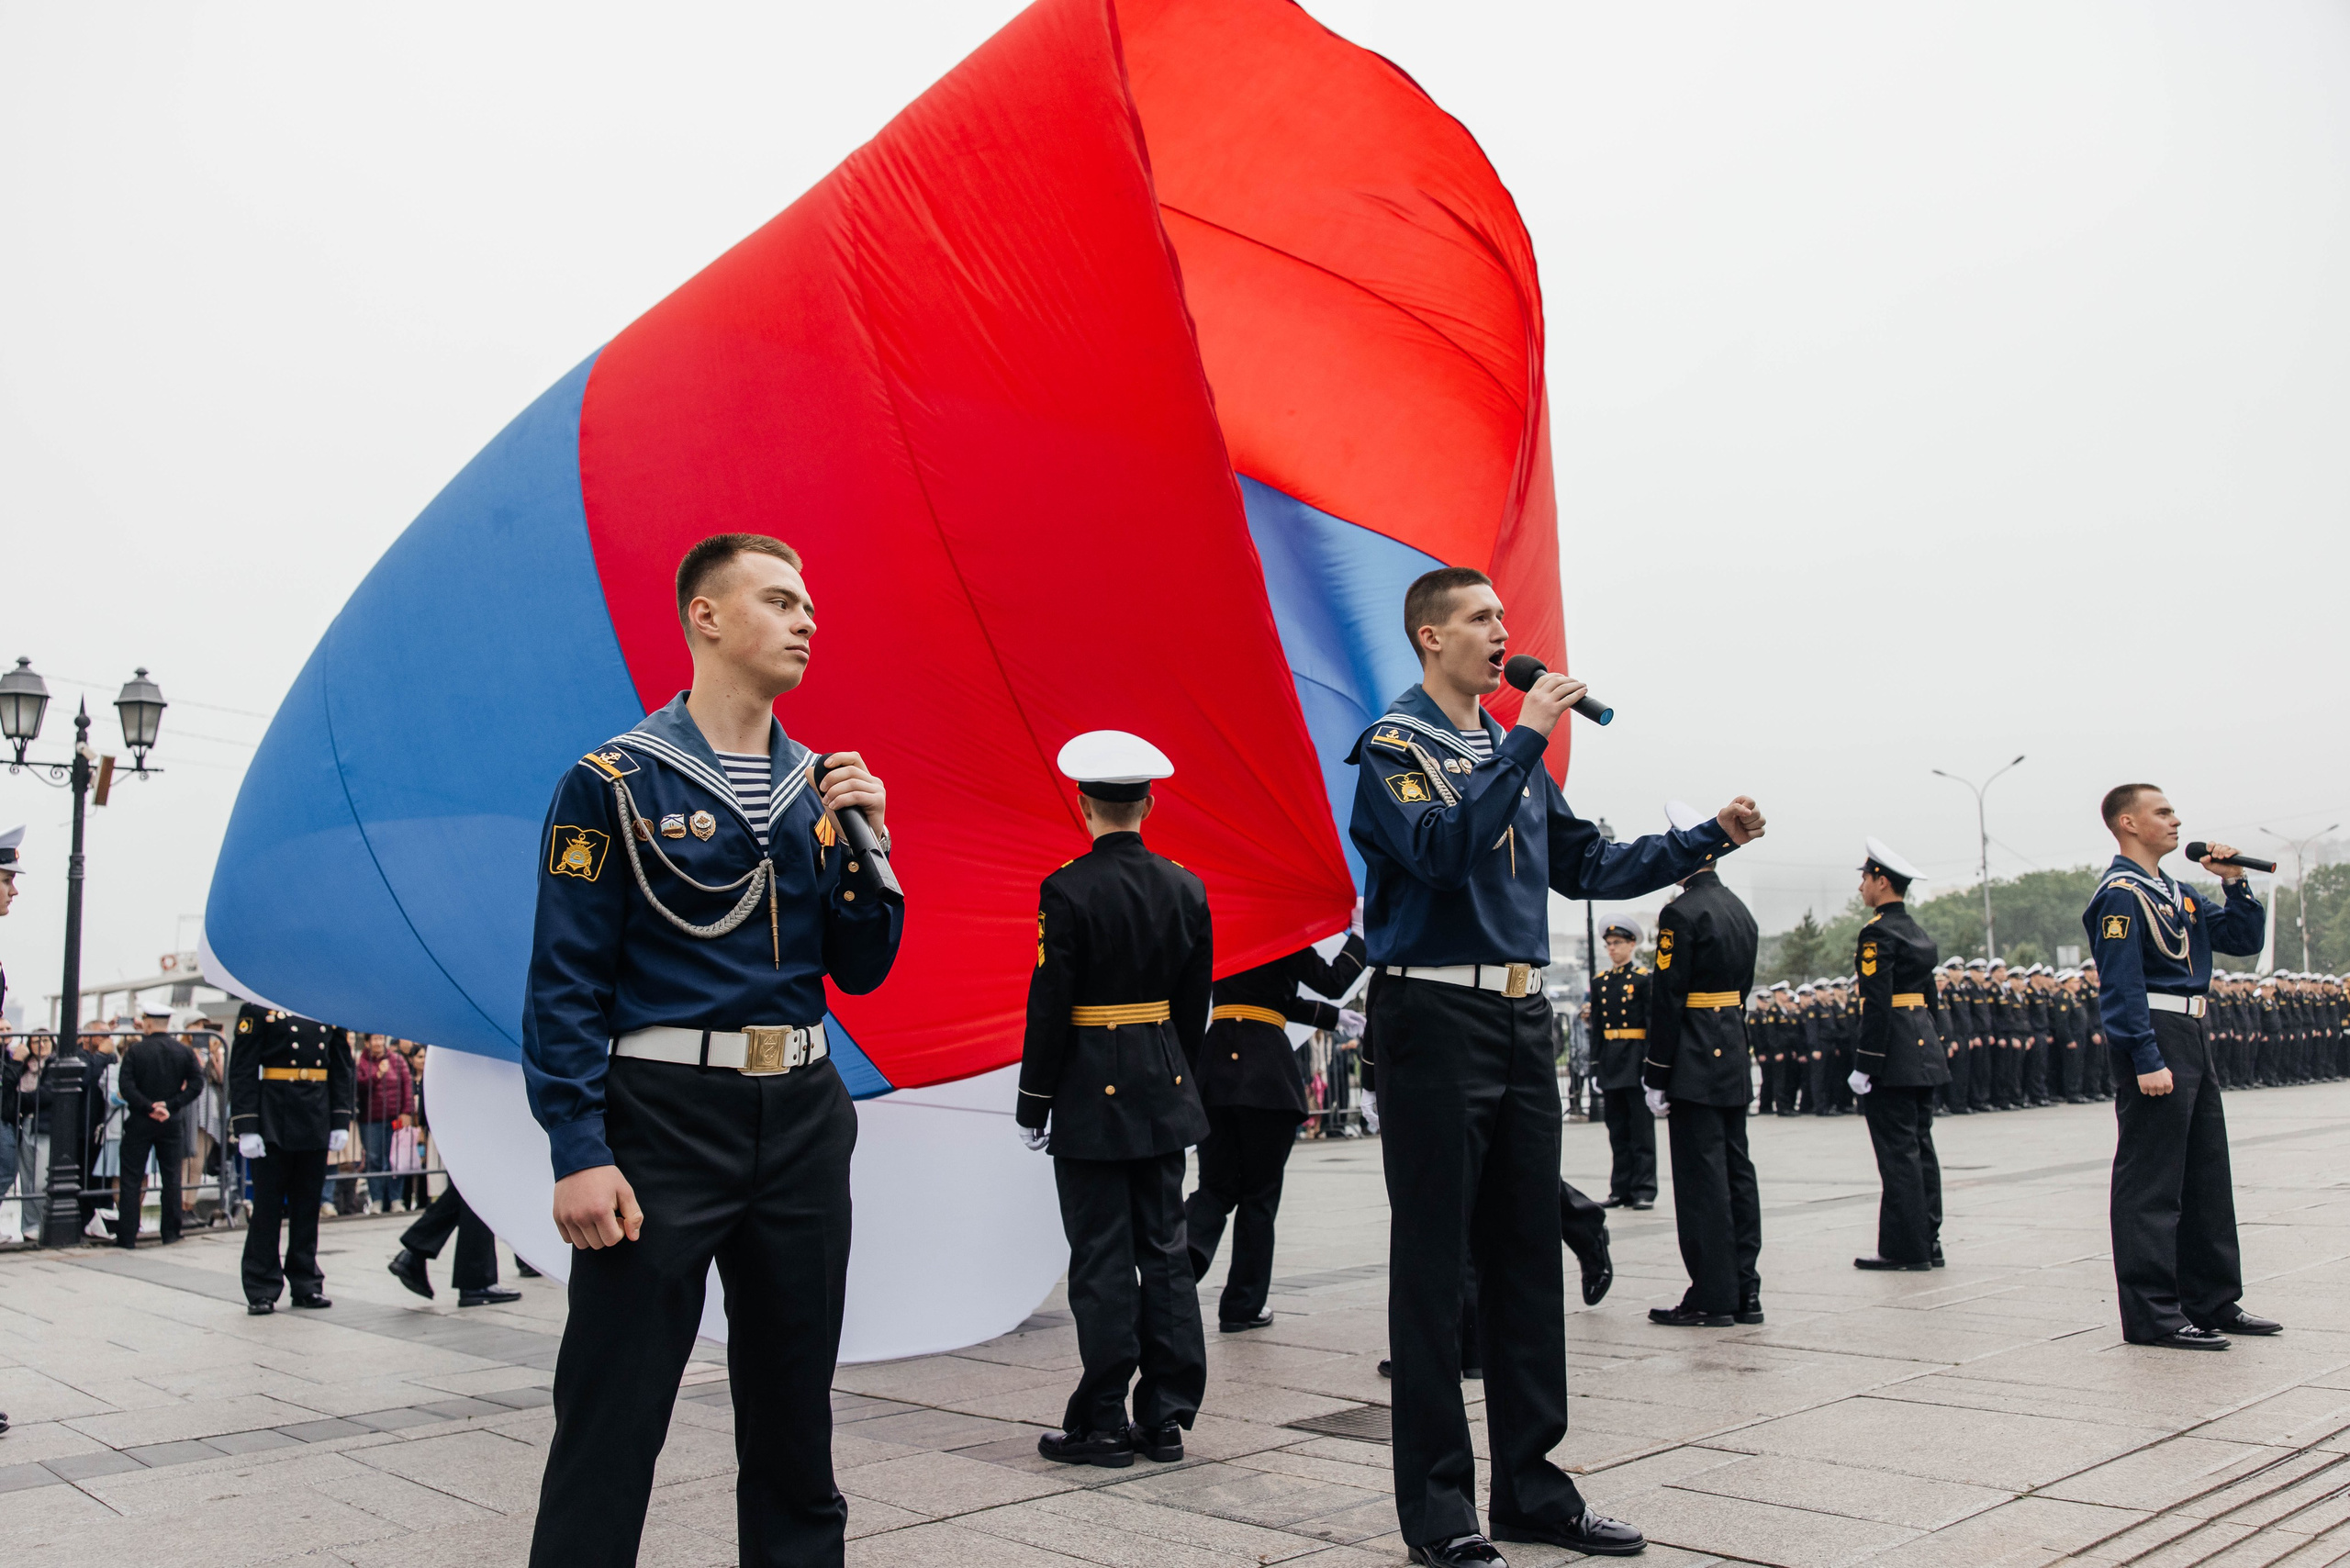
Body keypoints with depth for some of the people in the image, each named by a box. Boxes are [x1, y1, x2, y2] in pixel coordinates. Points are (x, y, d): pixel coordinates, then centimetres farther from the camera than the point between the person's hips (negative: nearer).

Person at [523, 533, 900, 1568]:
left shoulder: (820, 790, 11)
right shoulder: (618, 781, -4)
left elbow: (861, 970, 11)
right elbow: (565, 983, -8)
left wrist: (866, 842, -3)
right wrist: (579, 1153, -16)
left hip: (802, 1121, 5)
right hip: (665, 1120, -5)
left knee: (794, 1405, 16)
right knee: (612, 1423, 1)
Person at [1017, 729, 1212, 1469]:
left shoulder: (1067, 890, -14)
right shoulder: (1185, 888, 3)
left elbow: (1049, 1006, -12)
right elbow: (1194, 1005, 9)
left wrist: (1032, 1105, -4)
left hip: (1091, 1095, -5)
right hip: (1164, 1091, 5)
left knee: (1103, 1258, 1)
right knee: (1166, 1250, 10)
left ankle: (1102, 1424, 8)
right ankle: (1167, 1417, 17)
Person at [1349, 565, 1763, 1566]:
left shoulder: (1511, 753, 18)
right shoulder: (1395, 743, -5)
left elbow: (1587, 866, 20)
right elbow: (1442, 851, -22)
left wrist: (1708, 838, 13)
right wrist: (1526, 740, -20)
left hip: (1520, 1019, 8)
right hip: (1436, 1016, -8)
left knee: (1528, 1254, 11)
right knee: (1435, 1262, -3)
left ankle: (1531, 1484, 23)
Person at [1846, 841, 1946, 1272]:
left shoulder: (1878, 933, -13)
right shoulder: (1919, 934, 15)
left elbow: (1877, 1004, -19)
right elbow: (1929, 998, 18)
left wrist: (1864, 1065, -18)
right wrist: (1928, 1046, 23)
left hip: (1894, 1058, -9)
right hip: (1925, 1051, 9)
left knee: (1898, 1151, -5)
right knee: (1920, 1147, 12)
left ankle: (1906, 1248, -1)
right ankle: (1928, 1241, 16)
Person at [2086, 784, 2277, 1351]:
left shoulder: (2175, 893, 18)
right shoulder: (2120, 893, -11)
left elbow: (2244, 939, 21)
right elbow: (2121, 984, -18)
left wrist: (2235, 883, 8)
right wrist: (2147, 1061, -23)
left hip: (2193, 1038, 10)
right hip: (2154, 1037, -10)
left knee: (2206, 1173, 16)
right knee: (2150, 1182, -7)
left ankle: (2213, 1300, 27)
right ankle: (2151, 1315, -3)